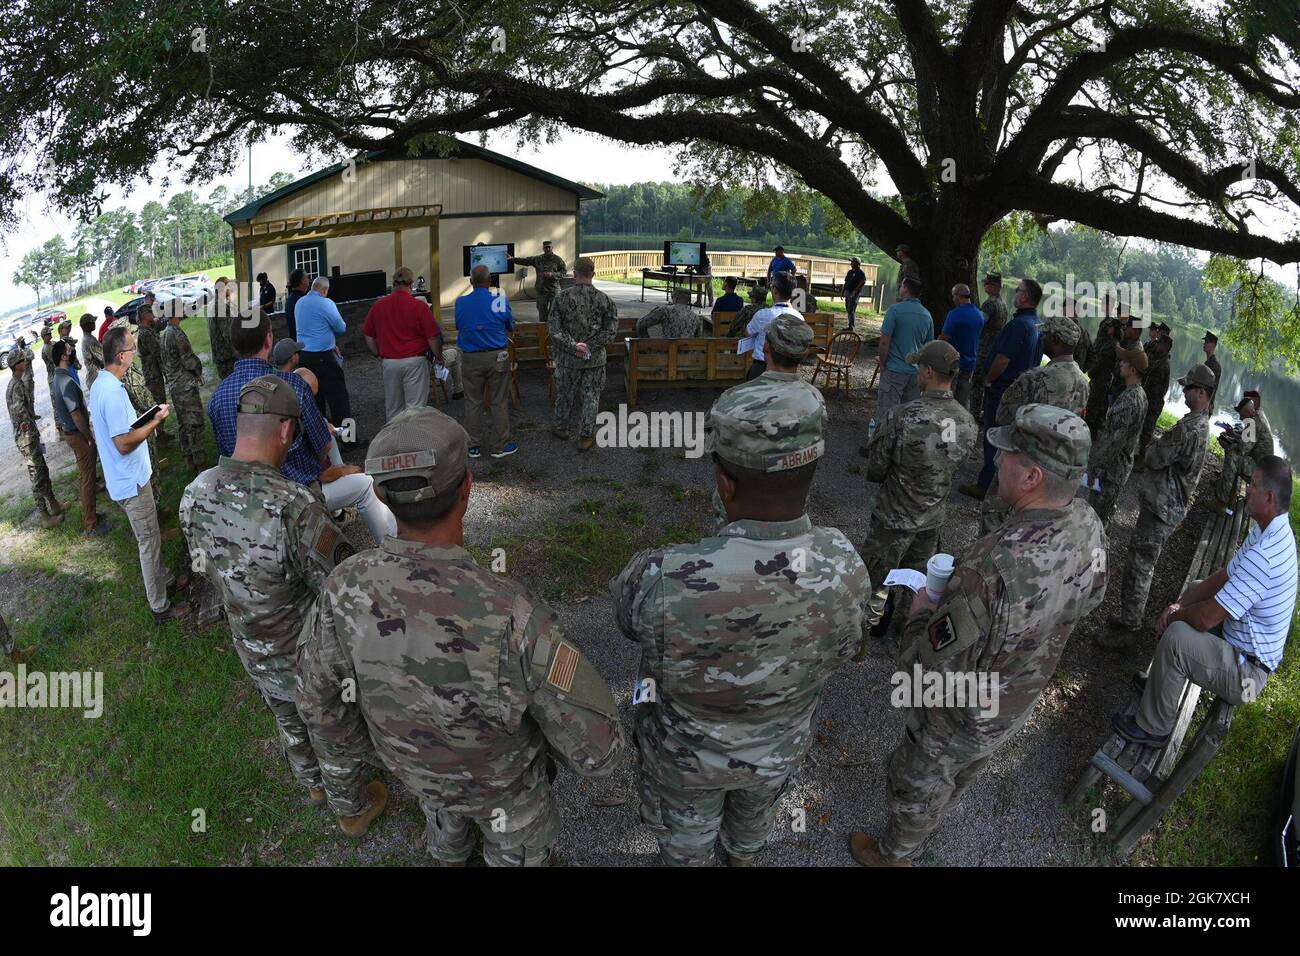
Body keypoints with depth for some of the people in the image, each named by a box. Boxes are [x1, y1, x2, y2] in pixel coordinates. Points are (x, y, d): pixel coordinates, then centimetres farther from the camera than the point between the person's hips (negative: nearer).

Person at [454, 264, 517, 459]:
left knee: (472, 402, 11)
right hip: (497, 357, -1)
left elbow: (458, 327, 10)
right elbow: (511, 326, 4)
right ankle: (502, 445, 13)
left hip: (470, 358, 2)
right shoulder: (500, 300, -10)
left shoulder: (461, 303, -5)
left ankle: (474, 446, 18)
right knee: (499, 402, 7)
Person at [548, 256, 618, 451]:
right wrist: (591, 346, -10)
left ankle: (562, 427, 36)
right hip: (595, 358, 0)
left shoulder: (562, 297, -10)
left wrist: (573, 346, -12)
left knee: (565, 394, 18)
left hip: (568, 358, 0)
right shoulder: (603, 299, -6)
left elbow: (553, 329, -13)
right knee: (591, 396, 10)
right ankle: (586, 437, 14)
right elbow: (611, 329, -9)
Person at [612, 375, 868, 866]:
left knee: (686, 831, 30)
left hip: (687, 749, -3)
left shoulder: (664, 580, -43)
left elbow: (626, 609, -18)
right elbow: (839, 648, -8)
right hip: (781, 744, 4)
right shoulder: (846, 567, -31)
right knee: (755, 811, 37)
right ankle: (743, 857, 67)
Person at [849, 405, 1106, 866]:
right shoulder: (1089, 526, -18)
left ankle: (893, 854, 50)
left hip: (961, 717, -6)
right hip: (1019, 705, 7)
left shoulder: (993, 566, -44)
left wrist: (920, 614, -14)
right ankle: (938, 812, 64)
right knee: (964, 773, 35)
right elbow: (1087, 601, 3)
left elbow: (934, 668, -34)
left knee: (917, 785, 24)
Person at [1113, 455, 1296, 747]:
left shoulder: (1263, 555, -33)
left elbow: (1206, 619, -30)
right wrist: (1178, 605, -1)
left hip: (1247, 673, -10)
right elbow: (1223, 577, 10)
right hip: (1243, 642, 10)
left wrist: (1174, 615, -8)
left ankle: (1151, 728, -10)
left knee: (1176, 636, -29)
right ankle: (1164, 682, 25)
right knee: (1196, 592, 18)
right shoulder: (1274, 532, 0)